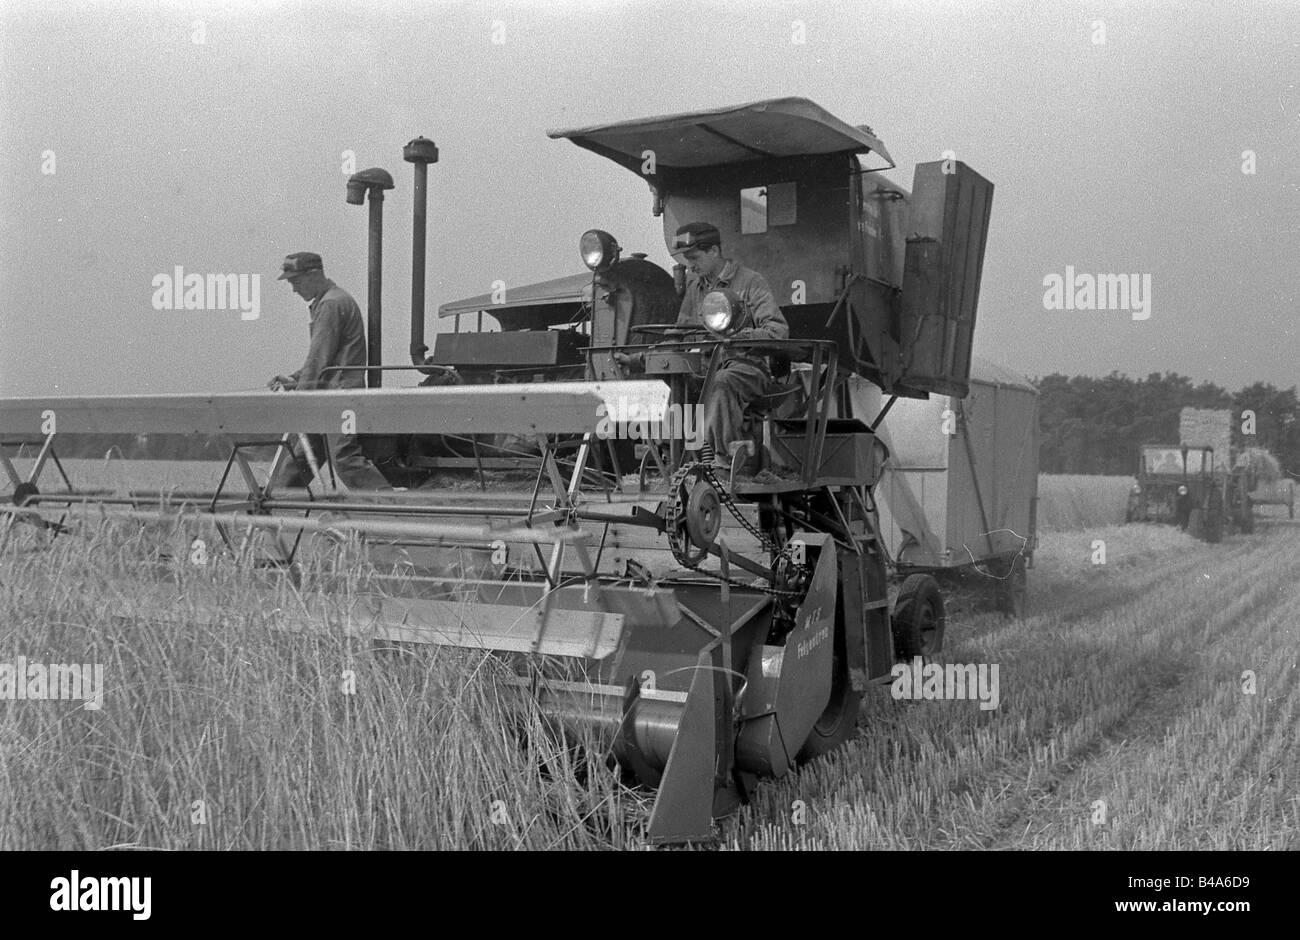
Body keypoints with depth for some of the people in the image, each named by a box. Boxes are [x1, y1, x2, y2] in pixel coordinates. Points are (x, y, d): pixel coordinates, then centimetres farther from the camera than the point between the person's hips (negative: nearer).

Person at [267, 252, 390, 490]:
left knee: (347, 458, -14)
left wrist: (300, 396, -15)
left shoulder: (331, 303, -12)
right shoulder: (325, 302, 21)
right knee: (301, 455, 14)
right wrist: (294, 379, 18)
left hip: (341, 392, -10)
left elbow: (319, 356, -16)